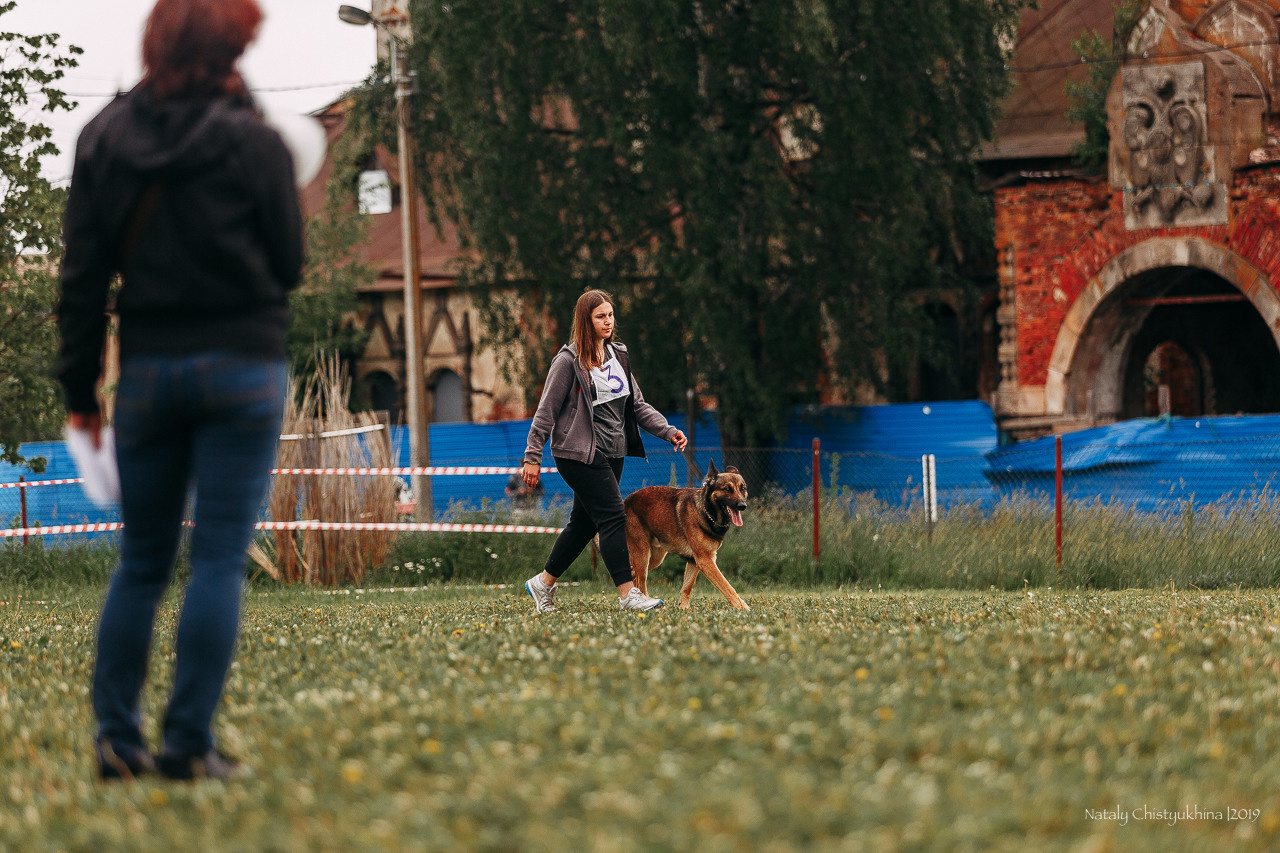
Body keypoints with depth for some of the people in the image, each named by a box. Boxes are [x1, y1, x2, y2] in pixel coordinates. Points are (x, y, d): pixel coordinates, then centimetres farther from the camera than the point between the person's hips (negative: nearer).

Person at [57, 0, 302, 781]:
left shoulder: (105, 139, 1)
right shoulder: (251, 143, -9)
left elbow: (83, 273, 3)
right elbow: (288, 264, 1)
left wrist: (80, 387, 8)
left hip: (147, 368, 4)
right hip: (242, 367, -3)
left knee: (141, 562, 12)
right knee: (220, 560, -1)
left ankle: (117, 733, 8)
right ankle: (191, 741, -5)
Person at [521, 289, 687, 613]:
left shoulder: (617, 355, 13)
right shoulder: (569, 360, -9)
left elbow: (636, 404, 16)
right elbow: (546, 410, -7)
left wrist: (667, 430, 3)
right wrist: (532, 456, -9)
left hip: (611, 453, 8)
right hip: (580, 454, -8)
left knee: (584, 523, 11)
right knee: (613, 518, -13)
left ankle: (543, 583, 24)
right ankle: (628, 593, -14)